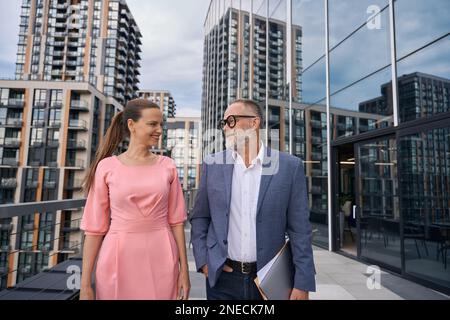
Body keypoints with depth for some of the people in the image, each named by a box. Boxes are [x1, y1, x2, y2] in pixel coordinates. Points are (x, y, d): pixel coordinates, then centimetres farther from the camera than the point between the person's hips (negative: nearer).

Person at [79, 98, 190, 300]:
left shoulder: (167, 166, 1)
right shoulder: (107, 167, -3)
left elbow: (176, 220, 3)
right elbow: (95, 227, -1)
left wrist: (184, 269, 1)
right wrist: (85, 283, -2)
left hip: (161, 260, 2)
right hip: (118, 260, -1)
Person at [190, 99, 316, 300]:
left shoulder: (289, 166, -7)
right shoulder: (212, 165, -1)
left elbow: (299, 229, -6)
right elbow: (199, 217, 6)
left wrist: (303, 283, -7)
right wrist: (202, 260, -3)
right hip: (222, 277, 1)